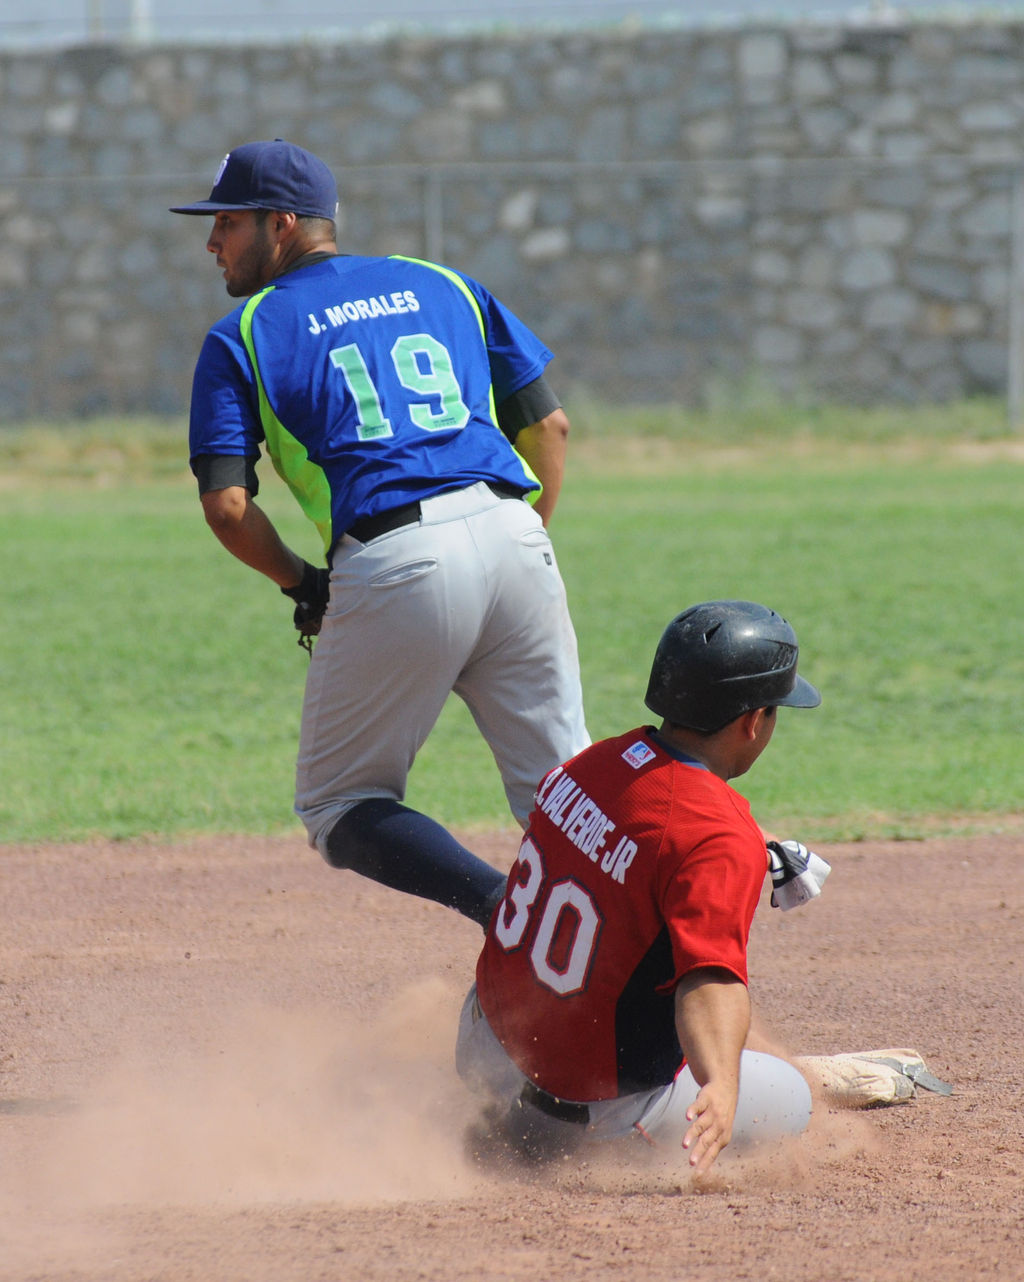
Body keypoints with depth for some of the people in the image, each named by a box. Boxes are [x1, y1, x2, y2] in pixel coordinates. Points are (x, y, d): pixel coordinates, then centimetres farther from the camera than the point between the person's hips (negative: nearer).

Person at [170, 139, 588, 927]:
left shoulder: (243, 337, 11)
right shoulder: (445, 288, 23)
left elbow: (227, 506, 0)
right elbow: (549, 425, 17)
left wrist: (301, 583, 15)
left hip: (391, 565, -4)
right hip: (511, 537, 4)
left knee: (340, 807, 10)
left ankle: (500, 903, -12)